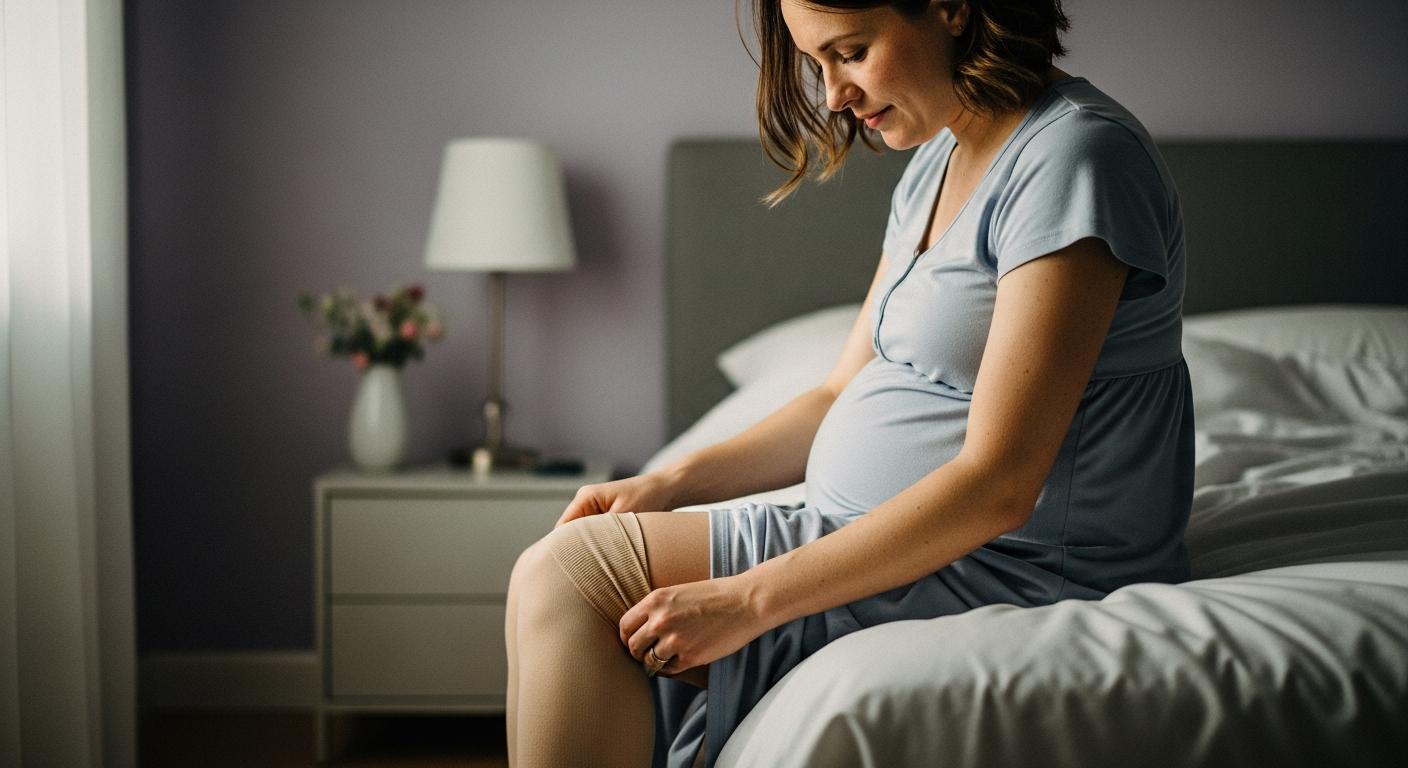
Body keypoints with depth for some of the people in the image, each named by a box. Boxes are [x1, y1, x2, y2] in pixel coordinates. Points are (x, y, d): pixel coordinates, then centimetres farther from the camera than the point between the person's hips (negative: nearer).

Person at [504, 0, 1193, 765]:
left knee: (573, 572, -15)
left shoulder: (1078, 156, -17)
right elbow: (844, 393, 17)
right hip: (883, 540, 9)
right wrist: (669, 484, 3)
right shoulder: (937, 163, 13)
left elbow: (997, 485, -23)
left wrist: (749, 599, -22)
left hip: (1014, 570, -9)